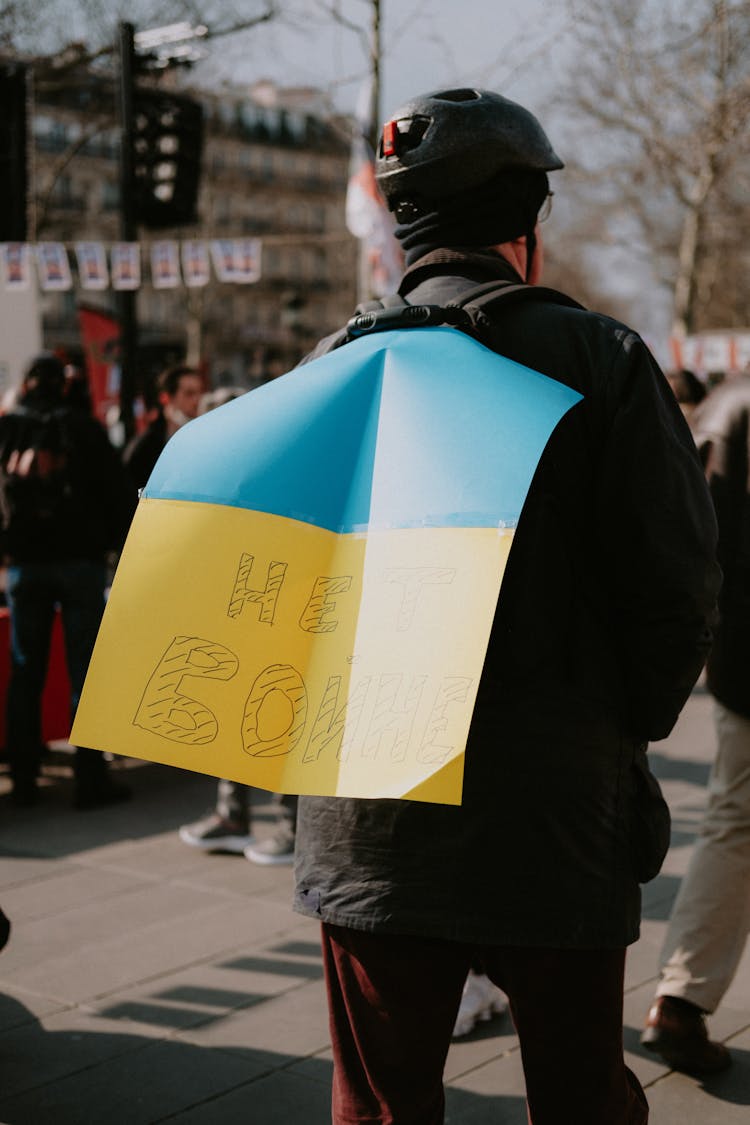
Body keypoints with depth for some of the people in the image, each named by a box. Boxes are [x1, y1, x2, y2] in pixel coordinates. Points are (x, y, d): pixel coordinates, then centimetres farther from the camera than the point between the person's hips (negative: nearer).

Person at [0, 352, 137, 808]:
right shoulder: (81, 425, -4)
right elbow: (117, 488, -5)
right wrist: (125, 540, 5)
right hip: (79, 559, -3)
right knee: (85, 669, -1)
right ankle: (91, 779, -1)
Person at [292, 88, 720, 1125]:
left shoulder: (333, 366, -1)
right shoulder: (599, 358, -8)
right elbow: (681, 576, -10)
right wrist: (625, 729, 6)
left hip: (367, 832, 2)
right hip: (557, 814, -2)